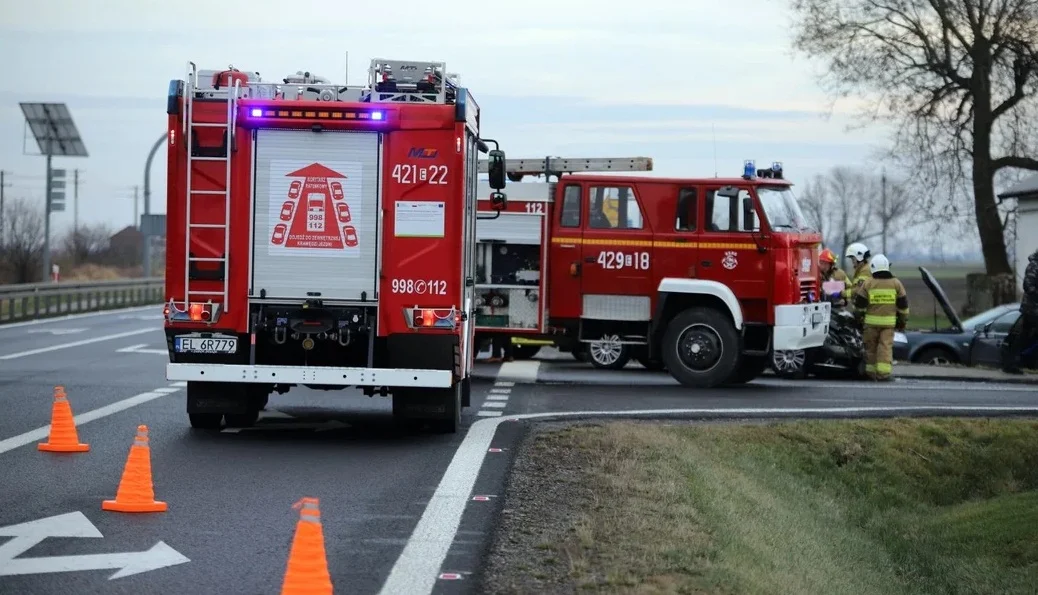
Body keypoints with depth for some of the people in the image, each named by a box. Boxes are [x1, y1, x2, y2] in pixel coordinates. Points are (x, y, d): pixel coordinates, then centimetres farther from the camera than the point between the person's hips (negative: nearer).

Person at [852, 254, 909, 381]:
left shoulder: (867, 283, -1)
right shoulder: (896, 283, 4)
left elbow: (860, 303, 2)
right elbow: (903, 304, 7)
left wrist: (859, 315, 17)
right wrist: (903, 320, 15)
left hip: (871, 320, -1)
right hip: (889, 321, 1)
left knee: (871, 346, 10)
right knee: (886, 345, -2)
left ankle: (871, 371, 13)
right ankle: (884, 372, -13)